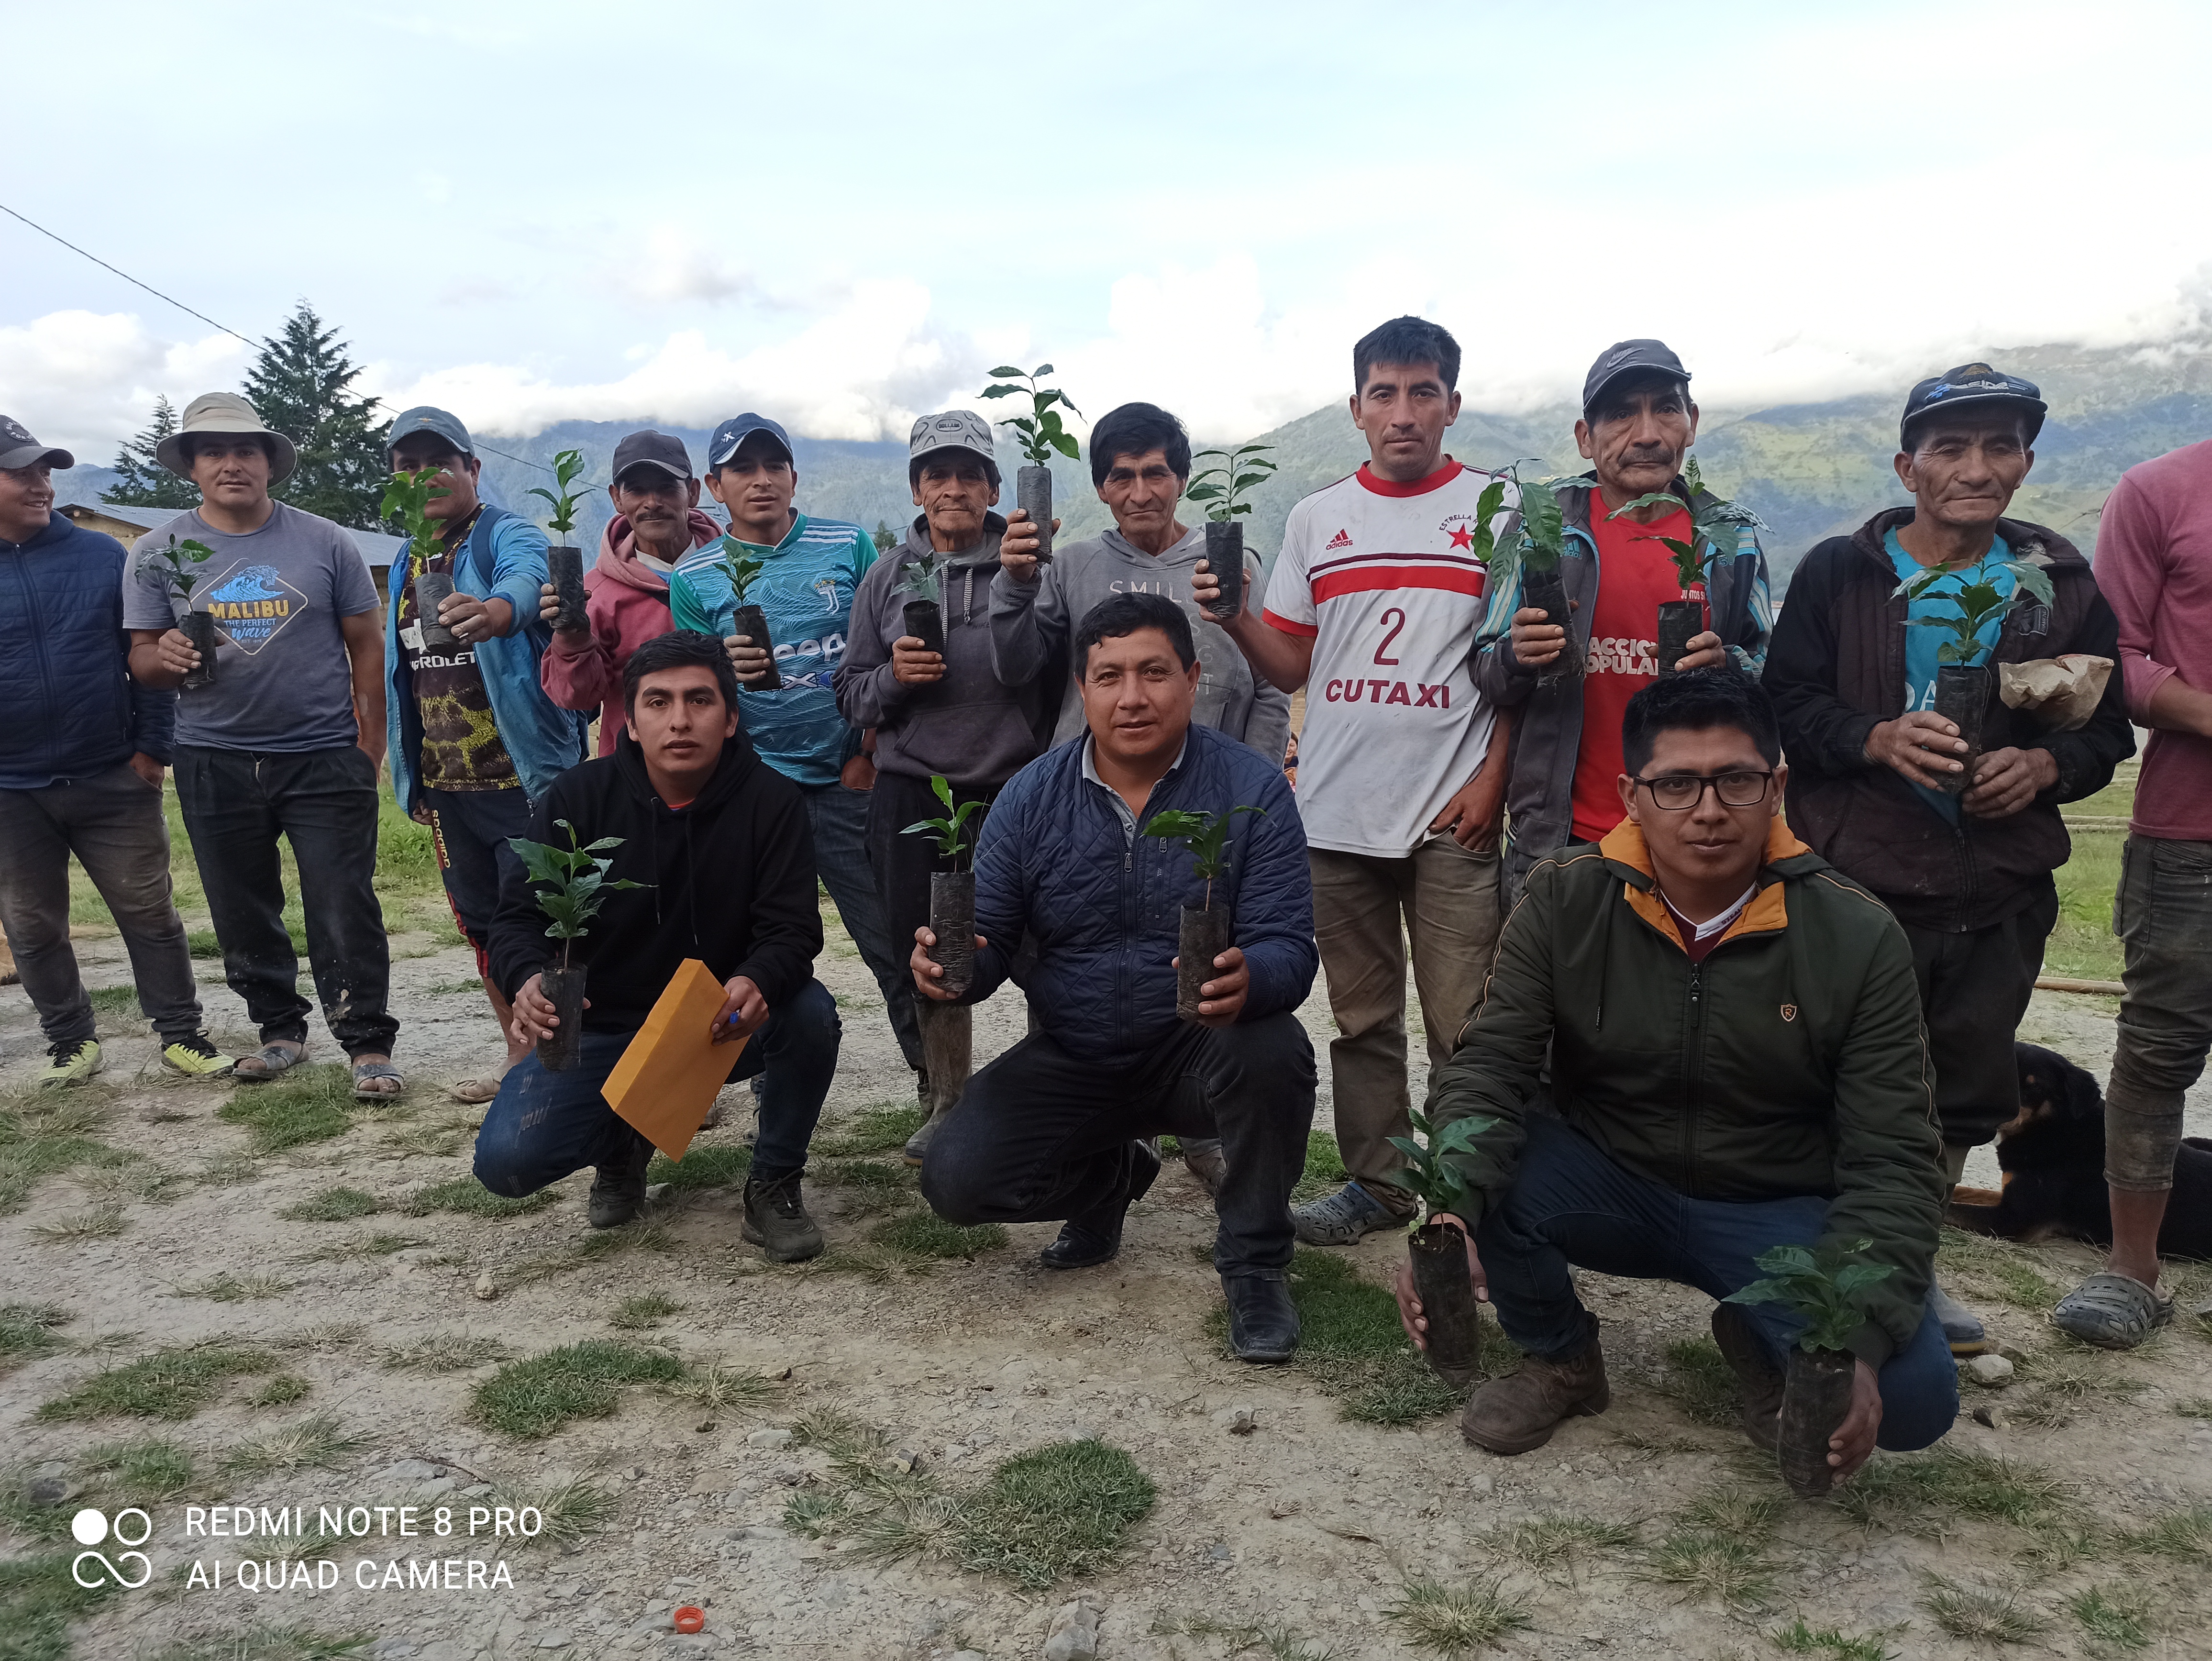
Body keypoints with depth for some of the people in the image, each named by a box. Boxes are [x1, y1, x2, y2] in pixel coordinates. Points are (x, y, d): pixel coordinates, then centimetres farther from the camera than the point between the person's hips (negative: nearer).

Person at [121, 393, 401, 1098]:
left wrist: (372, 745, -3)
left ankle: (368, 1044, 4)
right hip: (214, 764, 3)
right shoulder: (157, 551, 5)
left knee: (345, 911, -4)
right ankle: (280, 1030, 27)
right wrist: (166, 656, -19)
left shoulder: (323, 542, 2)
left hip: (325, 757, -2)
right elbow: (141, 659, 6)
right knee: (243, 915, 12)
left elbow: (366, 644, 4)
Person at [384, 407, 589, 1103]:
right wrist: (408, 772, 20)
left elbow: (528, 578, -36)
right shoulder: (406, 564, 14)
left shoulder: (507, 535, -10)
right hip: (447, 786, 8)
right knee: (483, 925, 15)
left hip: (525, 776, -8)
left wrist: (496, 610, -59)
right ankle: (522, 1058, 29)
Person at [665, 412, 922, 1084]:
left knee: (898, 941, -1)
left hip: (848, 780, 0)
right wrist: (724, 672, -18)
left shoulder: (849, 546, 5)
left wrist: (872, 755, -1)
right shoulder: (693, 576, 6)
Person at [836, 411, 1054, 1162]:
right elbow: (851, 693, 10)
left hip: (1015, 791, -3)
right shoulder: (887, 577, 10)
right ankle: (948, 1105, 29)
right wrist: (892, 677, -8)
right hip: (913, 796, 3)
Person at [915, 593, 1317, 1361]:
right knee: (954, 1177, -15)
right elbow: (988, 939, -1)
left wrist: (1249, 981, -42)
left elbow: (1288, 946, -17)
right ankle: (1111, 1177, 19)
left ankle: (1254, 1265, -7)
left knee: (1273, 1054, -35)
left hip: (1197, 1052, -2)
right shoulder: (1032, 796, -3)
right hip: (1072, 1061, 3)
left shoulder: (1251, 789, -11)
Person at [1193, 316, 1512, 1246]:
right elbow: (1291, 668, 11)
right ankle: (1376, 1185, 24)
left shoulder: (1495, 510, 2)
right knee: (1362, 1016, 12)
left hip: (1452, 814, -3)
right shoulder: (1317, 519, 11)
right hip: (1335, 810, 3)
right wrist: (1236, 619, -8)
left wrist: (1493, 777, -8)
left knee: (1463, 1023, -2)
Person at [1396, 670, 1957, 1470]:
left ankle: (1760, 1342, 13)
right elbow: (1489, 1069, -17)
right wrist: (1452, 1214, -38)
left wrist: (1857, 1342, -30)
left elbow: (1889, 1159, -14)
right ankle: (1561, 1362, 3)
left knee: (1913, 1393, -24)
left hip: (1779, 1212, 0)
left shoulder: (1859, 937, -13)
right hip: (1605, 1185, 1)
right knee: (1486, 1169, -30)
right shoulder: (1564, 900, -12)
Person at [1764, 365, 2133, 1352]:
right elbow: (1786, 706, -6)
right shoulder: (1840, 573, -2)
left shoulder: (2061, 586, 6)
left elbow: (2107, 727, 10)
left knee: (1967, 1092, 13)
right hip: (1856, 878, -3)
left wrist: (2046, 765, -11)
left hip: (2000, 894, 4)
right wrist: (1878, 738, -23)